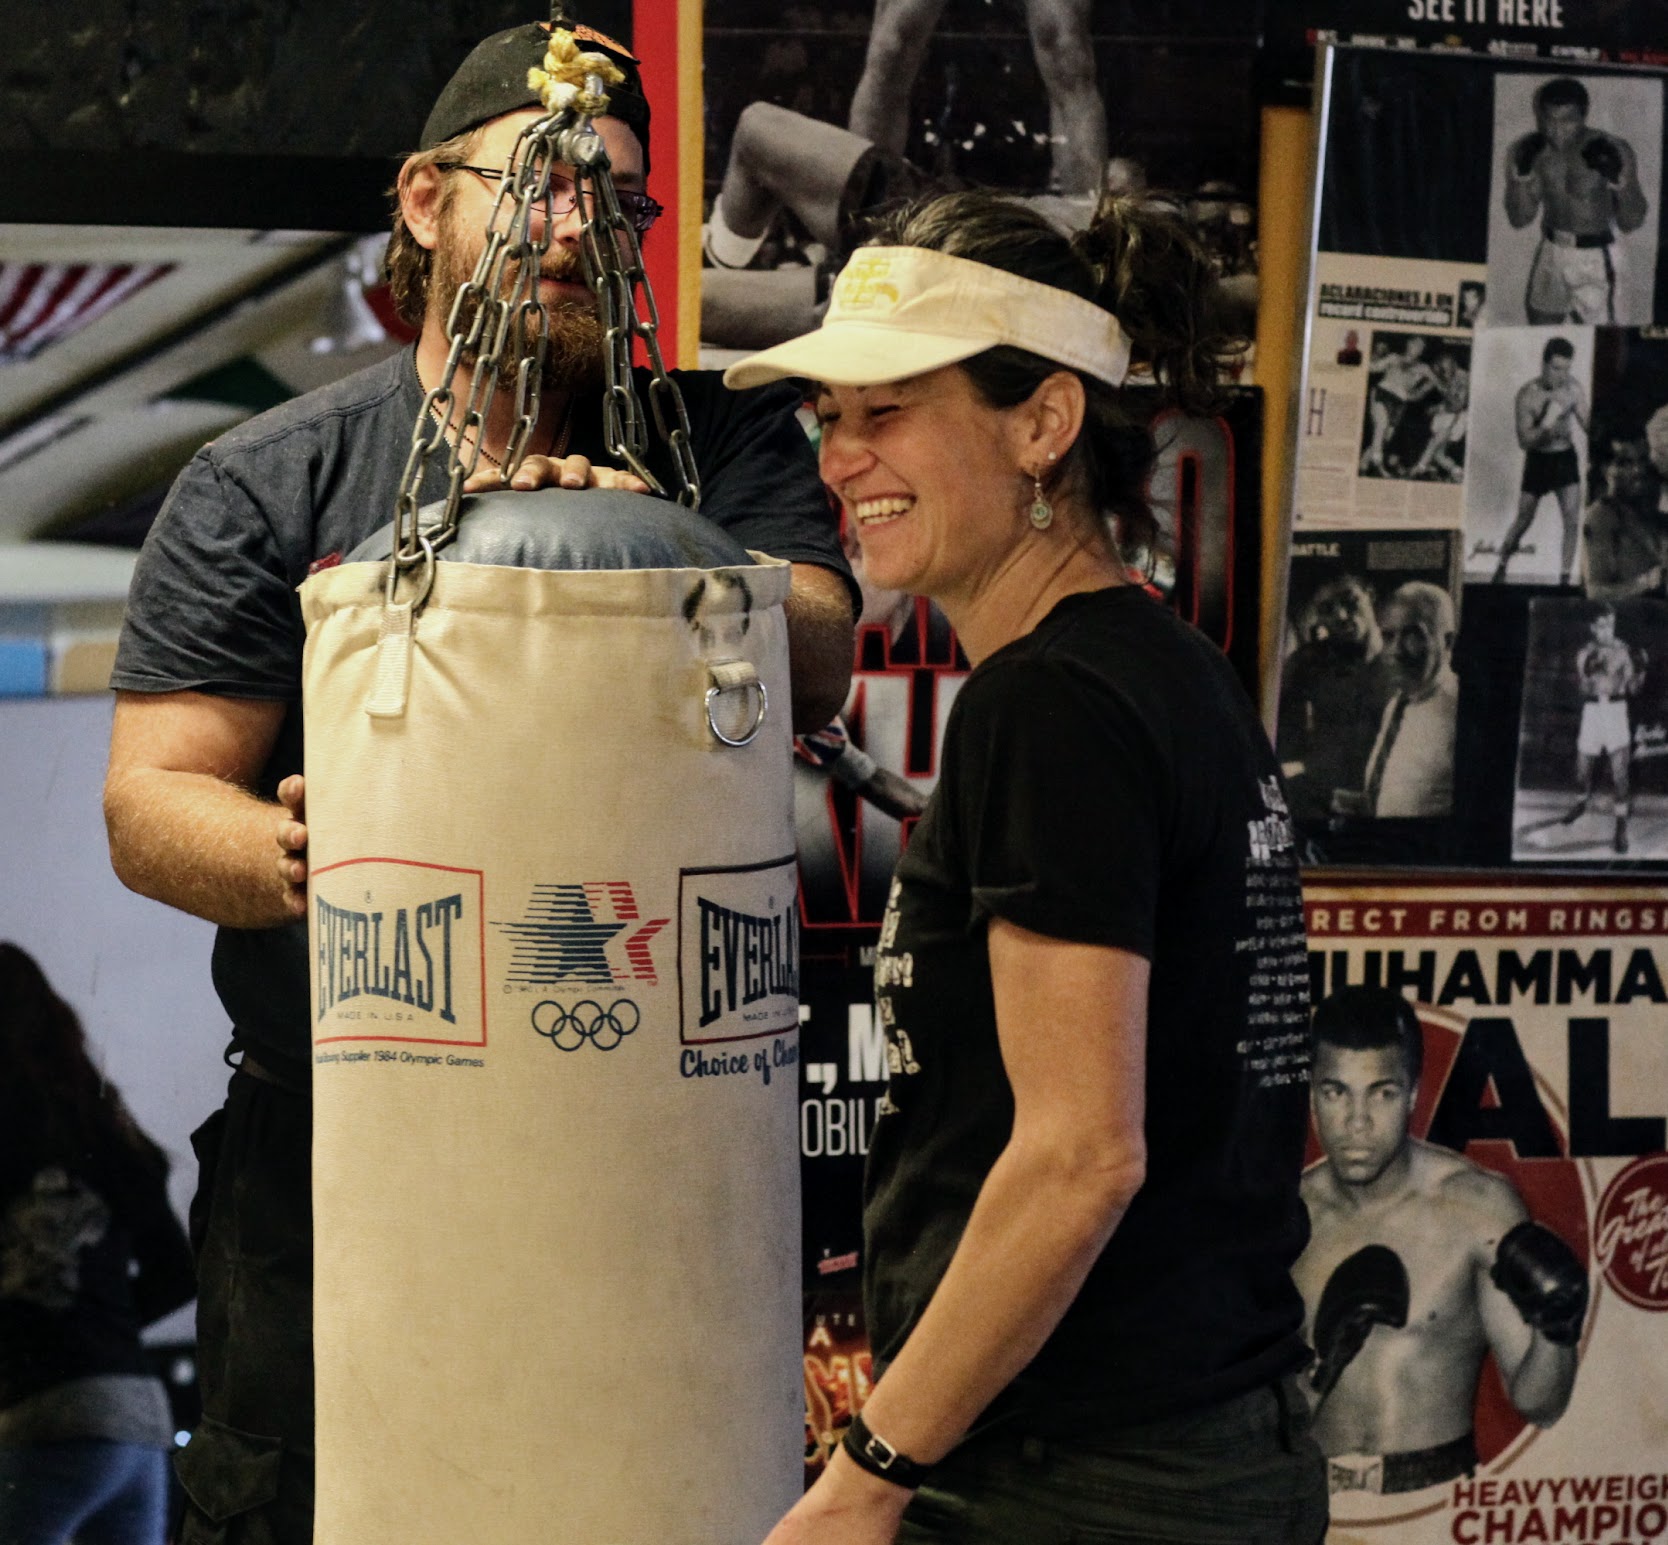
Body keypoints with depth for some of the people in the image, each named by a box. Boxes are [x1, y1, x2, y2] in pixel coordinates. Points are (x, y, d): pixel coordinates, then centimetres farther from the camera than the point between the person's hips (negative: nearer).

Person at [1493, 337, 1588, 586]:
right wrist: (1547, 423, -35)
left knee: (1572, 520, -8)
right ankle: (1501, 567, 28)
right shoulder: (1527, 395, -19)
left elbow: (1587, 425, -2)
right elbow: (1525, 440, -20)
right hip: (1537, 460, -3)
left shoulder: (1572, 388, -9)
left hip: (1565, 457, 3)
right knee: (1523, 521, 6)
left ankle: (1565, 578, -1)